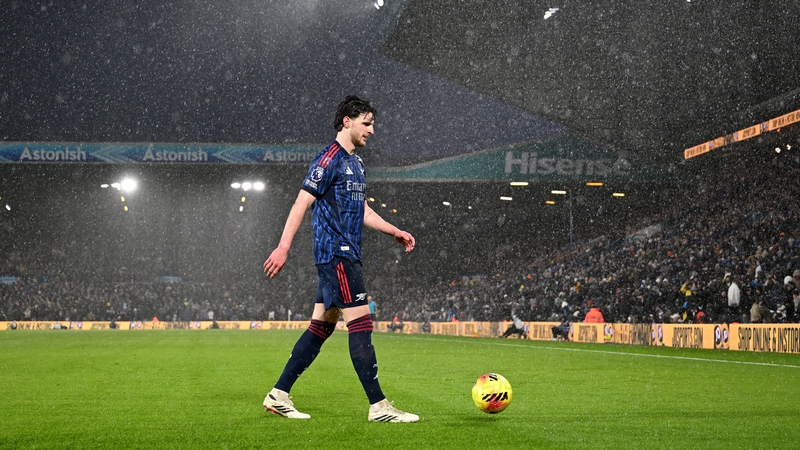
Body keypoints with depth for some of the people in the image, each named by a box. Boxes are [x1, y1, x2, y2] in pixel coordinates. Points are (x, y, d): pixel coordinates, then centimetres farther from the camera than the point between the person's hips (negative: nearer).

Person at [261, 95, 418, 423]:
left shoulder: (356, 163, 19)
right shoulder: (329, 159, -10)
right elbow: (302, 204, -14)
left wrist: (395, 232, 19)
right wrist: (283, 248, -18)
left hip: (345, 256, 10)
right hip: (336, 253, -10)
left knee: (321, 326, 10)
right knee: (361, 323, -11)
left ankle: (278, 396, 14)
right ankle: (378, 407, -9)